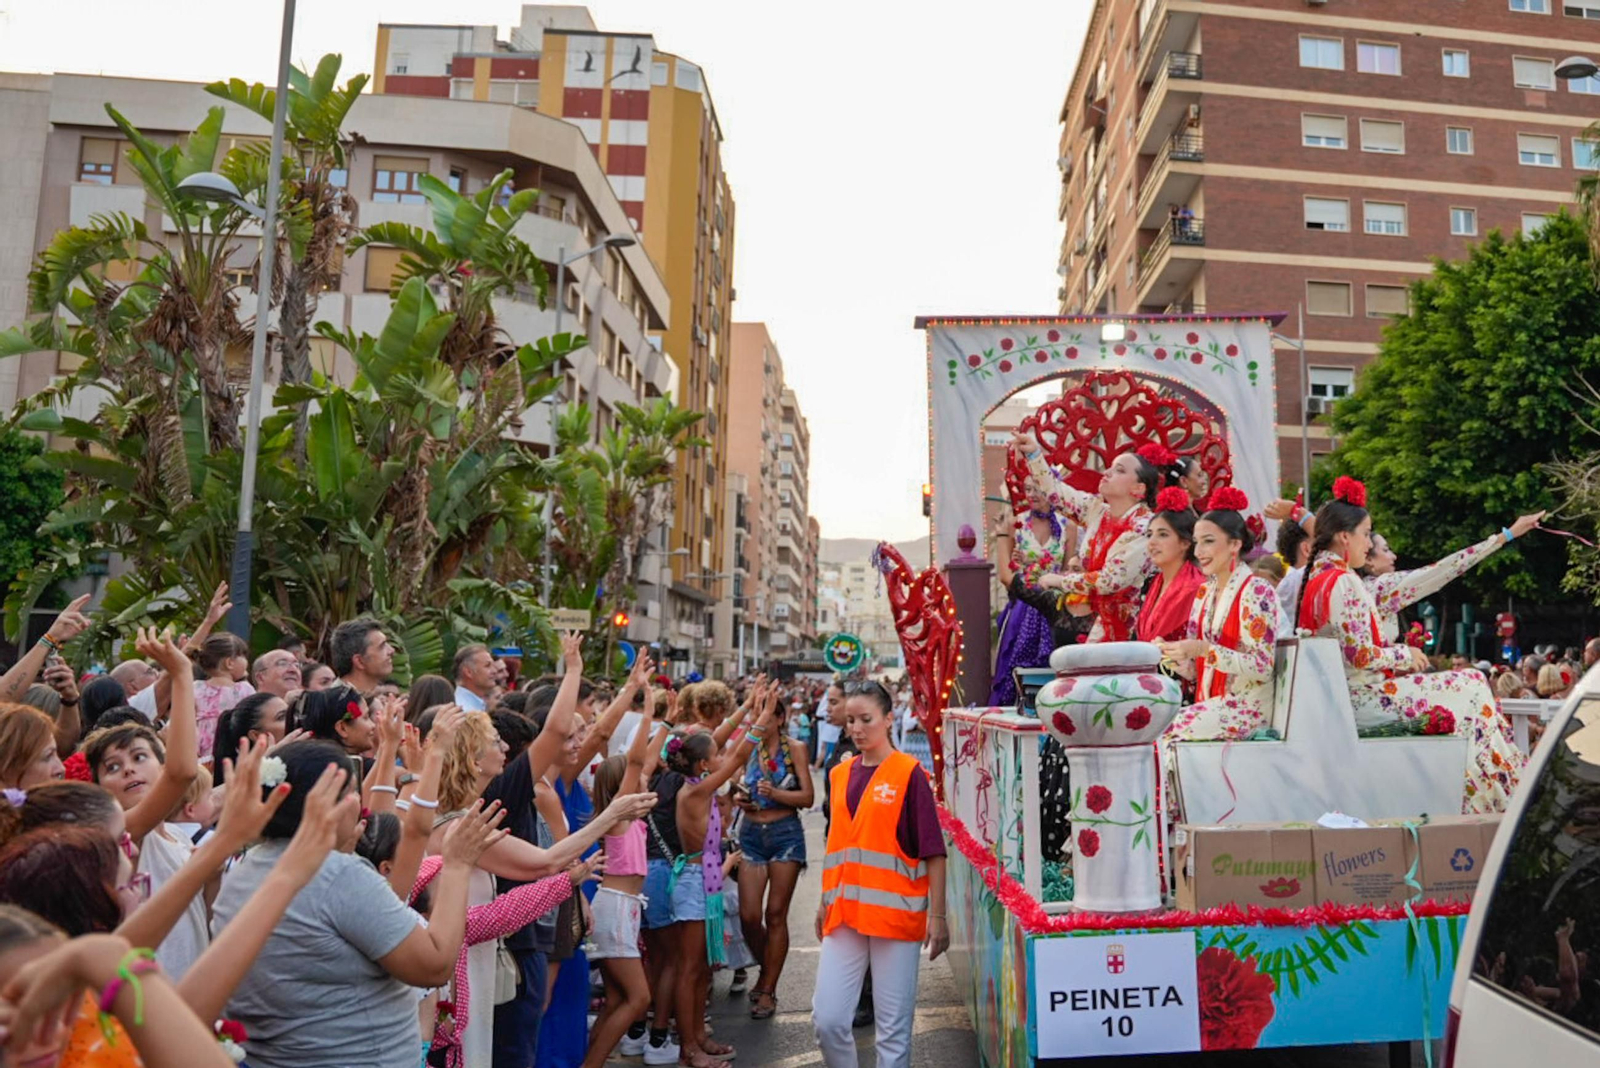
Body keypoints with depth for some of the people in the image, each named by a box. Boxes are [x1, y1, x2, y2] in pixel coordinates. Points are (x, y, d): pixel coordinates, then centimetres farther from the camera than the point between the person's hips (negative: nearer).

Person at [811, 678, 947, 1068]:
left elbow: (933, 850, -7)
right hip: (844, 915, 4)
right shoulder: (841, 774, 9)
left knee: (893, 1026, 4)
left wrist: (937, 915, -10)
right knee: (827, 1019, 1)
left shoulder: (908, 773, -6)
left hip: (896, 914, -4)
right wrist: (826, 901, 18)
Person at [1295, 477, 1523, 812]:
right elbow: (1361, 655, -22)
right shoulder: (1344, 582, -18)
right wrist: (1405, 655, -5)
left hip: (1342, 694, 9)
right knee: (1471, 688, 1)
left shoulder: (1317, 577, 11)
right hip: (1361, 698, -9)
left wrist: (1397, 655, 9)